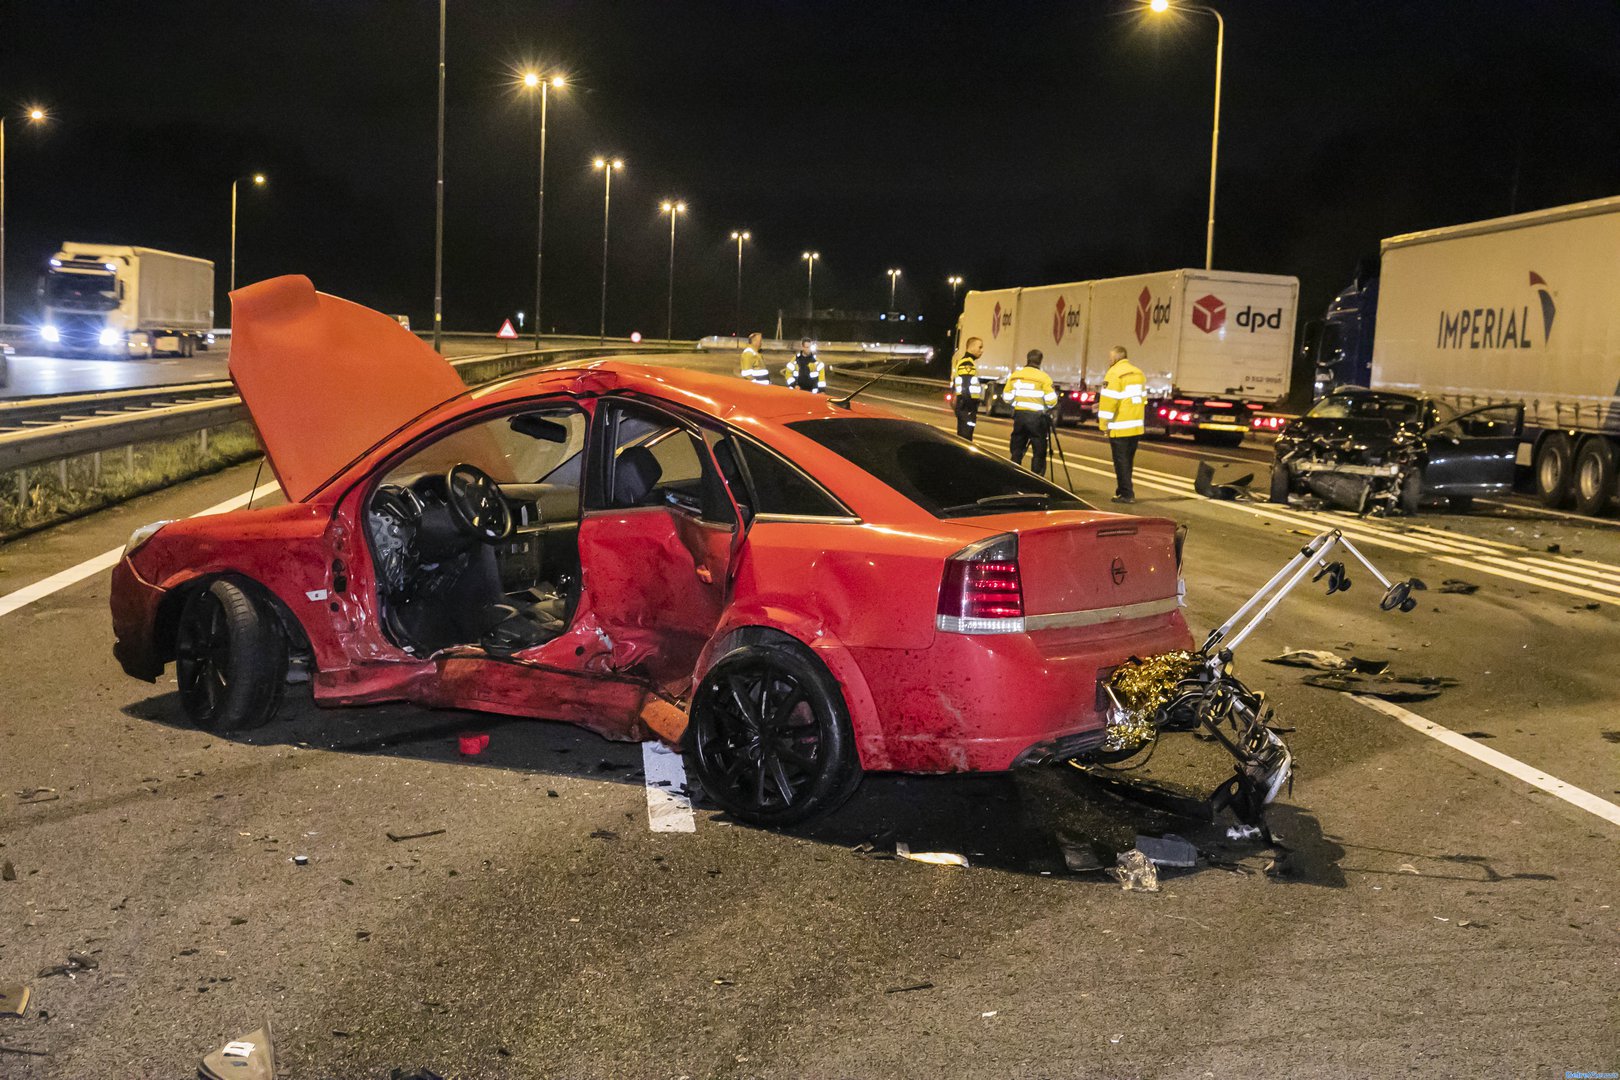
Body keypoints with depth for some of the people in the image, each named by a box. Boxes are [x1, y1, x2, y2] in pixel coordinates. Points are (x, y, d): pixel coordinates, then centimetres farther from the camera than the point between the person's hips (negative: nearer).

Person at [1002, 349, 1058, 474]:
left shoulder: (1014, 376, 5)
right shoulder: (1043, 377, -8)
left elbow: (1006, 397, 7)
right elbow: (1051, 401, -13)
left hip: (1019, 415, 4)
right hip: (1036, 418, -4)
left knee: (1016, 451, 13)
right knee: (1039, 453, 2)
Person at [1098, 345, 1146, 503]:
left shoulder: (1114, 373, -12)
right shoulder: (1139, 373, 15)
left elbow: (1109, 401, -16)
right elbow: (1142, 398, 18)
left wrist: (1104, 424, -10)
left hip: (1119, 427, -8)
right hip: (1136, 426, 8)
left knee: (1121, 461, -3)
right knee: (1128, 460, 15)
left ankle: (1126, 494, -4)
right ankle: (1123, 490, 22)